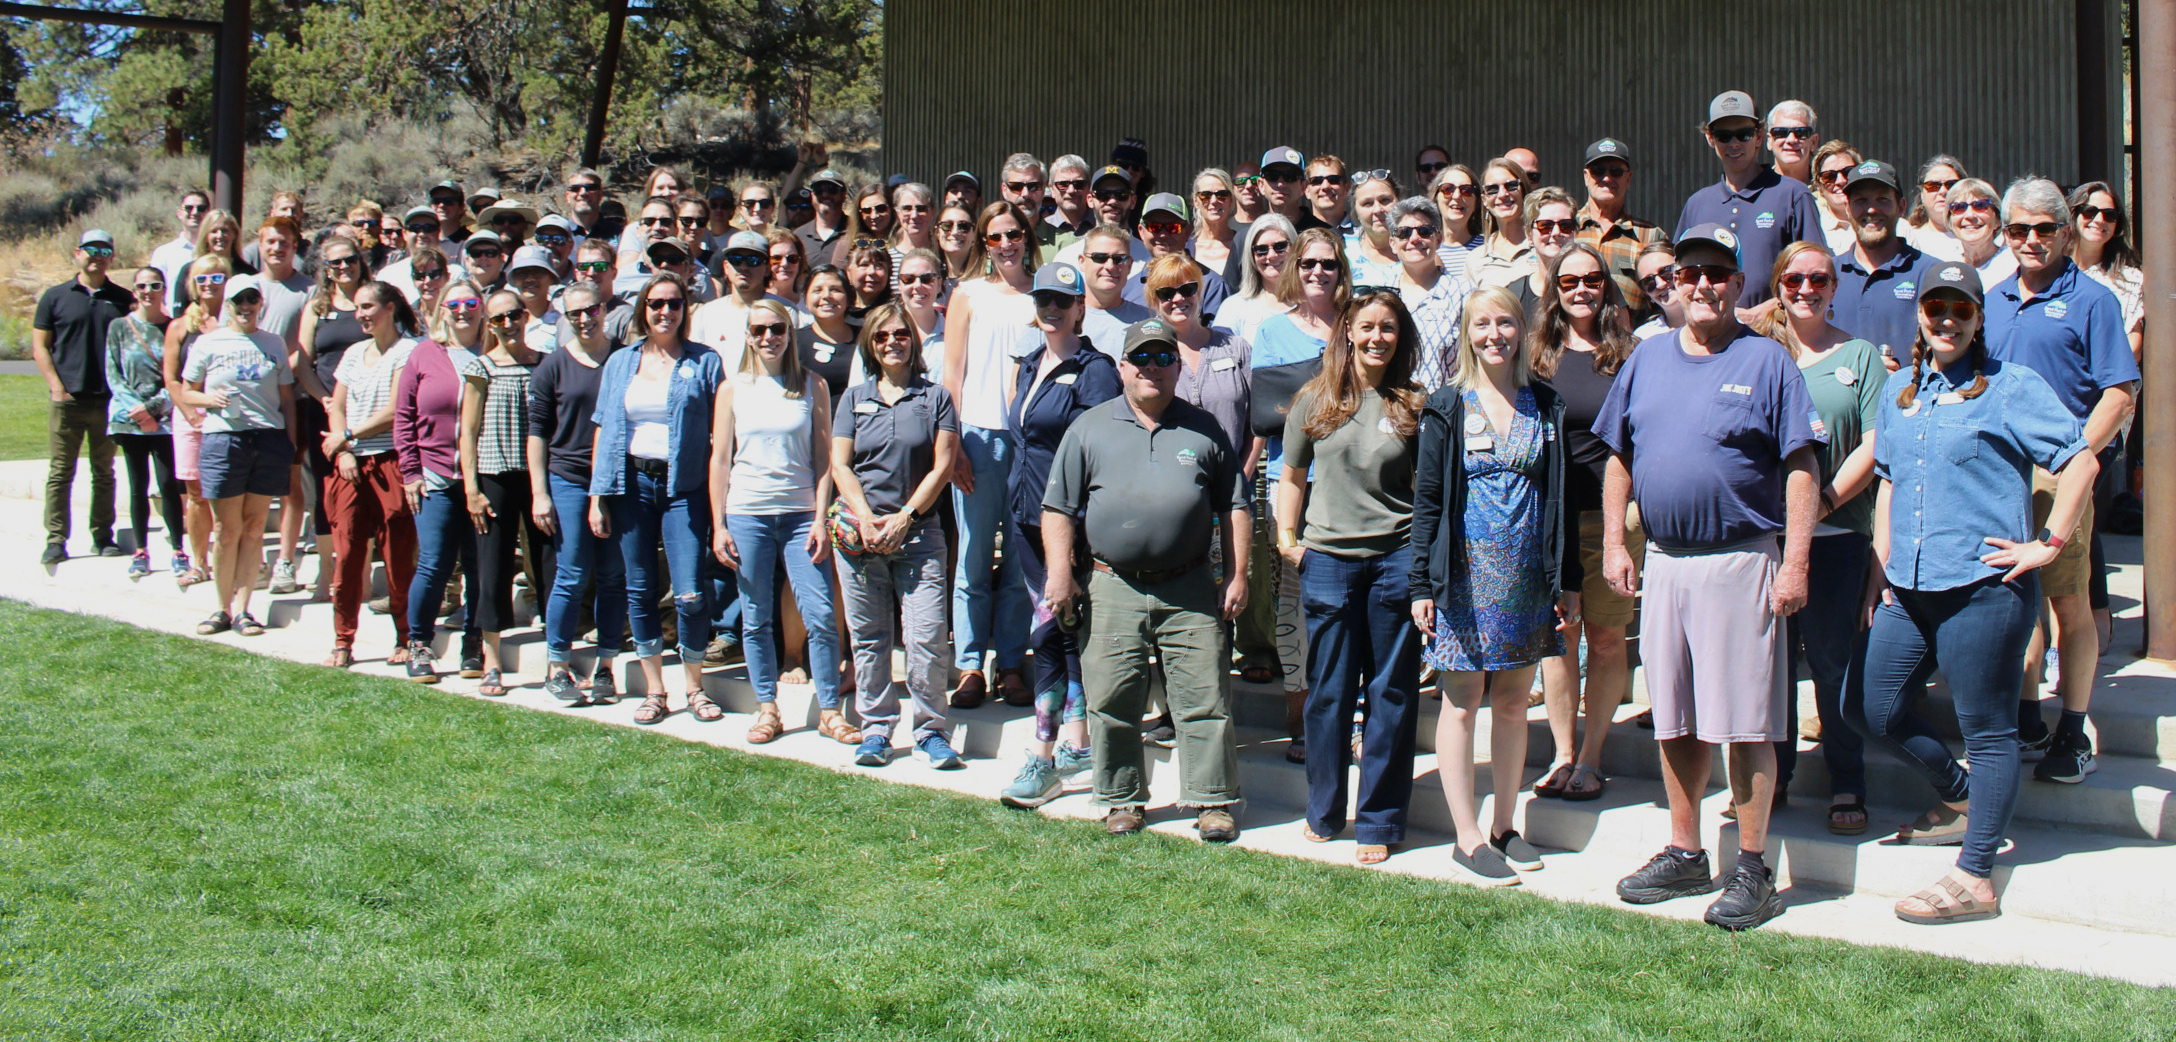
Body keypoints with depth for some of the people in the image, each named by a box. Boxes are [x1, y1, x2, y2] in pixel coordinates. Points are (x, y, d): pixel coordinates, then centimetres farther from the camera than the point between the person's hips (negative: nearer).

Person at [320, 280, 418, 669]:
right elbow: (336, 407, 14)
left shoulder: (407, 351, -3)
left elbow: (396, 411, -11)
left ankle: (405, 640, 9)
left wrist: (347, 436, -6)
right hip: (351, 465, 5)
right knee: (346, 554, 1)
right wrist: (344, 453, -2)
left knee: (397, 556, -2)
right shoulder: (353, 353, 17)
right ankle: (343, 643, 6)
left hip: (391, 462, -5)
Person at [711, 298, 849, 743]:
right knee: (756, 620, 5)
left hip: (800, 514, -1)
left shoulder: (812, 386, 4)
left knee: (820, 616, -6)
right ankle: (767, 710, 17)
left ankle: (830, 711, 4)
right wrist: (719, 526, 0)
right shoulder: (732, 389, 5)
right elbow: (720, 460, 6)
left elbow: (823, 457, 3)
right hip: (746, 515, 1)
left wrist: (820, 519, -5)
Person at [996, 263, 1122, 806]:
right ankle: (1078, 742, 22)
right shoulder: (1028, 365, 15)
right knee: (1067, 630, 13)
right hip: (1026, 516, 8)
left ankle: (1042, 759, -8)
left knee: (1049, 629, -11)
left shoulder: (1093, 369, -9)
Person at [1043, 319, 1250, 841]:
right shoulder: (1090, 428, 8)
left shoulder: (1203, 429, 10)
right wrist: (1059, 571, -3)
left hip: (1191, 591, 0)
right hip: (1112, 590, 0)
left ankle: (1212, 799, 9)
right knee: (1111, 703, 4)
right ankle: (1122, 799, 18)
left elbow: (1233, 506, 12)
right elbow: (1058, 508, 6)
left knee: (1206, 700, 0)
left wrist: (1237, 574, 5)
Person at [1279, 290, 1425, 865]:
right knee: (1329, 692, 8)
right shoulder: (1315, 400, 5)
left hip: (1397, 558, -1)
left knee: (1391, 694, 3)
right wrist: (1287, 535, 4)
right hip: (1327, 558, 1)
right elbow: (1292, 476, 14)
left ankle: (1379, 821, 13)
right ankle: (1324, 813, 22)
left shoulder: (1413, 406, 3)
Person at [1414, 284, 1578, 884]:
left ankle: (1504, 827, 20)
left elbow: (1559, 496, 10)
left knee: (1513, 700, 9)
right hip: (1465, 571, -3)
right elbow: (1427, 498, -2)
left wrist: (1568, 580, 7)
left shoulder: (1544, 407, 8)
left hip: (1527, 575, 3)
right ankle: (1468, 839, 5)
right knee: (1462, 700, 0)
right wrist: (1421, 583, -8)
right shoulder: (1448, 408, -1)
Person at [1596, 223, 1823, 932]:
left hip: (1740, 561, -5)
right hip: (1663, 561, 5)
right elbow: (1619, 459, 17)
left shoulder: (1766, 361, -3)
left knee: (1746, 723, -2)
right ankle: (1685, 856, 24)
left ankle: (1752, 869, 7)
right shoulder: (1647, 361, 12)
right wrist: (1613, 543, 7)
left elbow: (1801, 468, -6)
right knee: (1674, 720, 12)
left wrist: (1794, 563, -13)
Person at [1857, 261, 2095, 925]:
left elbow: (2081, 462, -8)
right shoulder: (1900, 390, 15)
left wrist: (2048, 545, -11)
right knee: (1877, 715, 10)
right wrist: (1883, 570, 14)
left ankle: (1974, 880, 5)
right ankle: (1961, 799, 34)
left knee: (1986, 731, 0)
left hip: (1983, 589, -7)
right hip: (1909, 590, 7)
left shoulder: (2011, 388, -4)